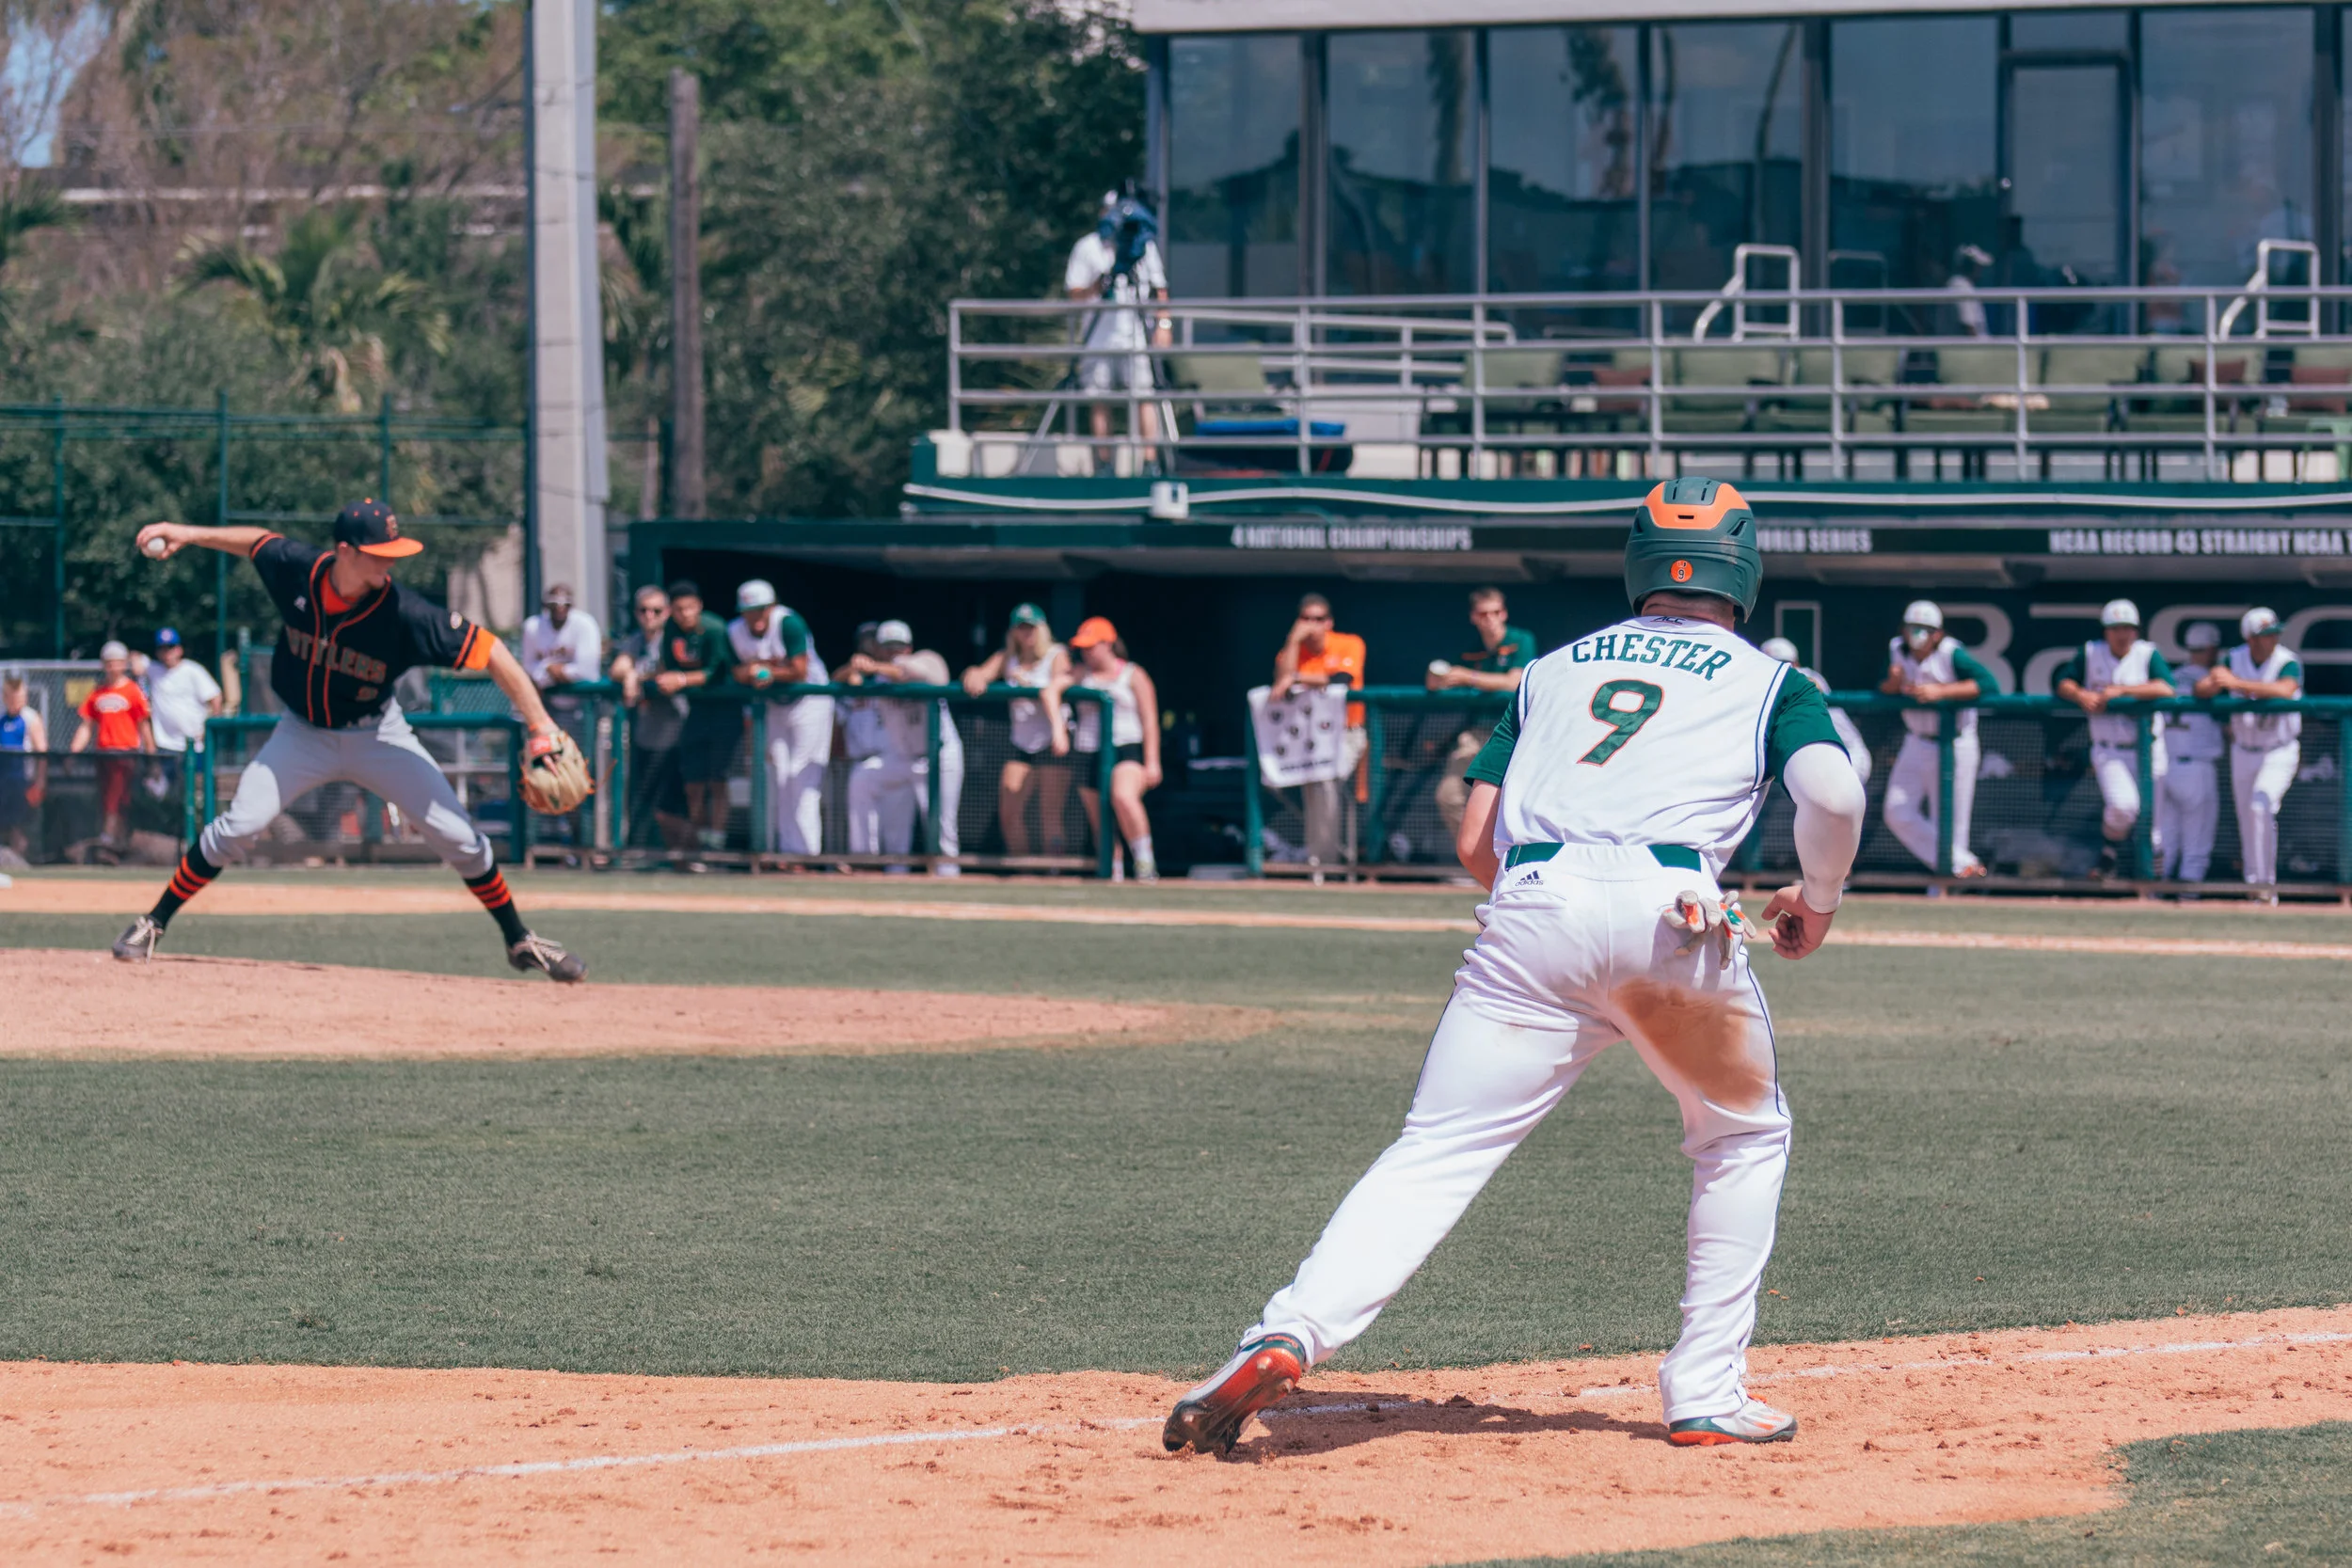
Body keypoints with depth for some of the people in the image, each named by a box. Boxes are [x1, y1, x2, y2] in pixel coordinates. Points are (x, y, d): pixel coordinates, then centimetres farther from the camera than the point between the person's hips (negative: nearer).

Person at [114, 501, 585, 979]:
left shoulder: (405, 613, -28)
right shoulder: (297, 571, -21)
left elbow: (489, 651, -26)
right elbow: (258, 542, 3)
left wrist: (541, 728, -30)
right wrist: (189, 535, 0)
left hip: (377, 736, -1)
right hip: (303, 733, 1)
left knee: (456, 835, -6)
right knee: (237, 827, -12)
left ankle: (521, 942, 13)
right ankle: (152, 925, 4)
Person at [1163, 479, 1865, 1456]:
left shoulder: (1554, 669, 31)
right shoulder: (1767, 680, 23)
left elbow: (1474, 843, 24)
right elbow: (1833, 793, 2)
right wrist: (1818, 900, 20)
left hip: (1529, 903, 2)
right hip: (1671, 902, -1)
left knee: (1437, 1152, -6)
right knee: (1745, 1137, 22)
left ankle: (1288, 1336, -28)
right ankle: (1707, 1394, 15)